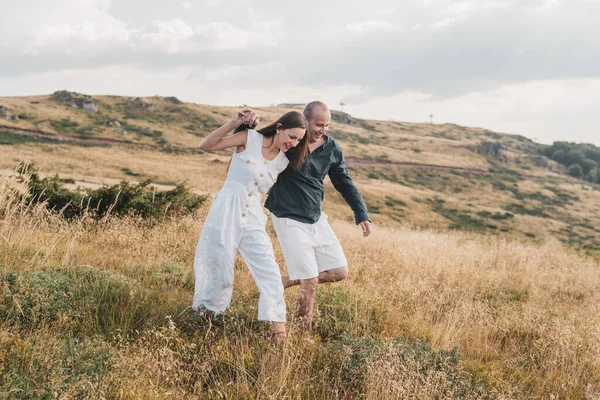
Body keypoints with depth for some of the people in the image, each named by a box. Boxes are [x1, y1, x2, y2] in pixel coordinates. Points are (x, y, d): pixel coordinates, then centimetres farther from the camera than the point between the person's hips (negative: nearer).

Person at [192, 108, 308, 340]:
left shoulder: (283, 162, 7)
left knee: (271, 274, -6)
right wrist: (234, 123, -21)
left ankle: (278, 328, -4)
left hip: (253, 219, 5)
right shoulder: (250, 138, -6)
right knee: (221, 275, 3)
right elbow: (207, 146, -12)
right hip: (226, 214, -5)